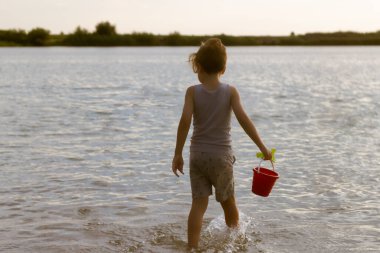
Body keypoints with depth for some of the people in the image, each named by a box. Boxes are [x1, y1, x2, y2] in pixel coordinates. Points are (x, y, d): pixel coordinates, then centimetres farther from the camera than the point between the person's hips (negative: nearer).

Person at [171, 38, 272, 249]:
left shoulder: (193, 92, -5)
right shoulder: (230, 91, -5)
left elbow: (185, 120, -15)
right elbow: (243, 119, -14)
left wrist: (178, 154, -10)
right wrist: (262, 147, -9)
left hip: (197, 154, 0)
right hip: (221, 155, 0)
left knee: (199, 204, 2)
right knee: (228, 202, 18)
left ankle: (192, 248, -4)